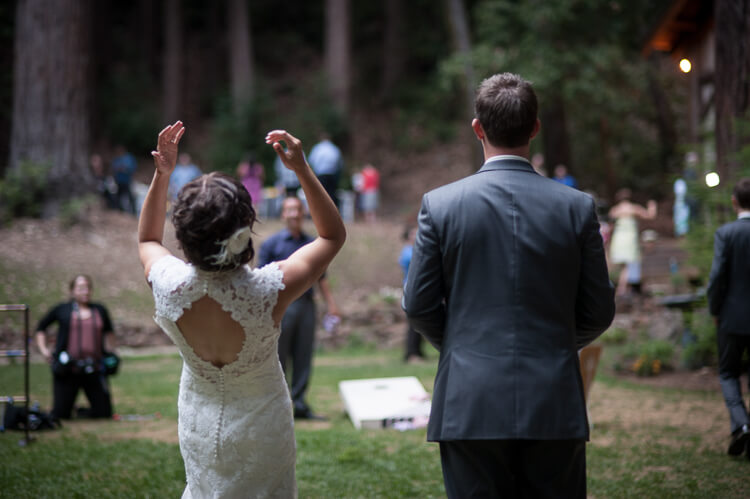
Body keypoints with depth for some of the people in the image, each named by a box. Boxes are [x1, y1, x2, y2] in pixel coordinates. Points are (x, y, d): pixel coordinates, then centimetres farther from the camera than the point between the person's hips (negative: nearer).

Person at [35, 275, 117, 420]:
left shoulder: (100, 310, 11)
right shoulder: (62, 310, 3)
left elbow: (109, 331, 29)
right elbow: (41, 327, 16)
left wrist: (110, 352, 18)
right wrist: (43, 349, 4)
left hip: (94, 370, 3)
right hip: (67, 370, -3)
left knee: (104, 412, 0)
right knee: (60, 415, -2)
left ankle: (81, 412, 30)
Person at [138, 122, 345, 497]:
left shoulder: (169, 287, -25)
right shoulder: (269, 291, -32)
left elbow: (146, 240, 2)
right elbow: (333, 235, -13)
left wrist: (161, 175, -7)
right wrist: (302, 169, -19)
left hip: (198, 426, 2)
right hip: (260, 427, -2)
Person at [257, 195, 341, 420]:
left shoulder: (312, 244, 14)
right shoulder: (272, 243, 2)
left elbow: (321, 277, 20)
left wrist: (331, 303, 12)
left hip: (306, 306, 4)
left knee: (303, 359, 4)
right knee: (278, 358, -1)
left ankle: (299, 403, 11)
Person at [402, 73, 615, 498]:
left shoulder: (440, 204, -3)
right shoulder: (578, 207, -1)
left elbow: (419, 305, 1)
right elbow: (598, 312, 4)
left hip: (470, 405, -1)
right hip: (555, 406, 1)